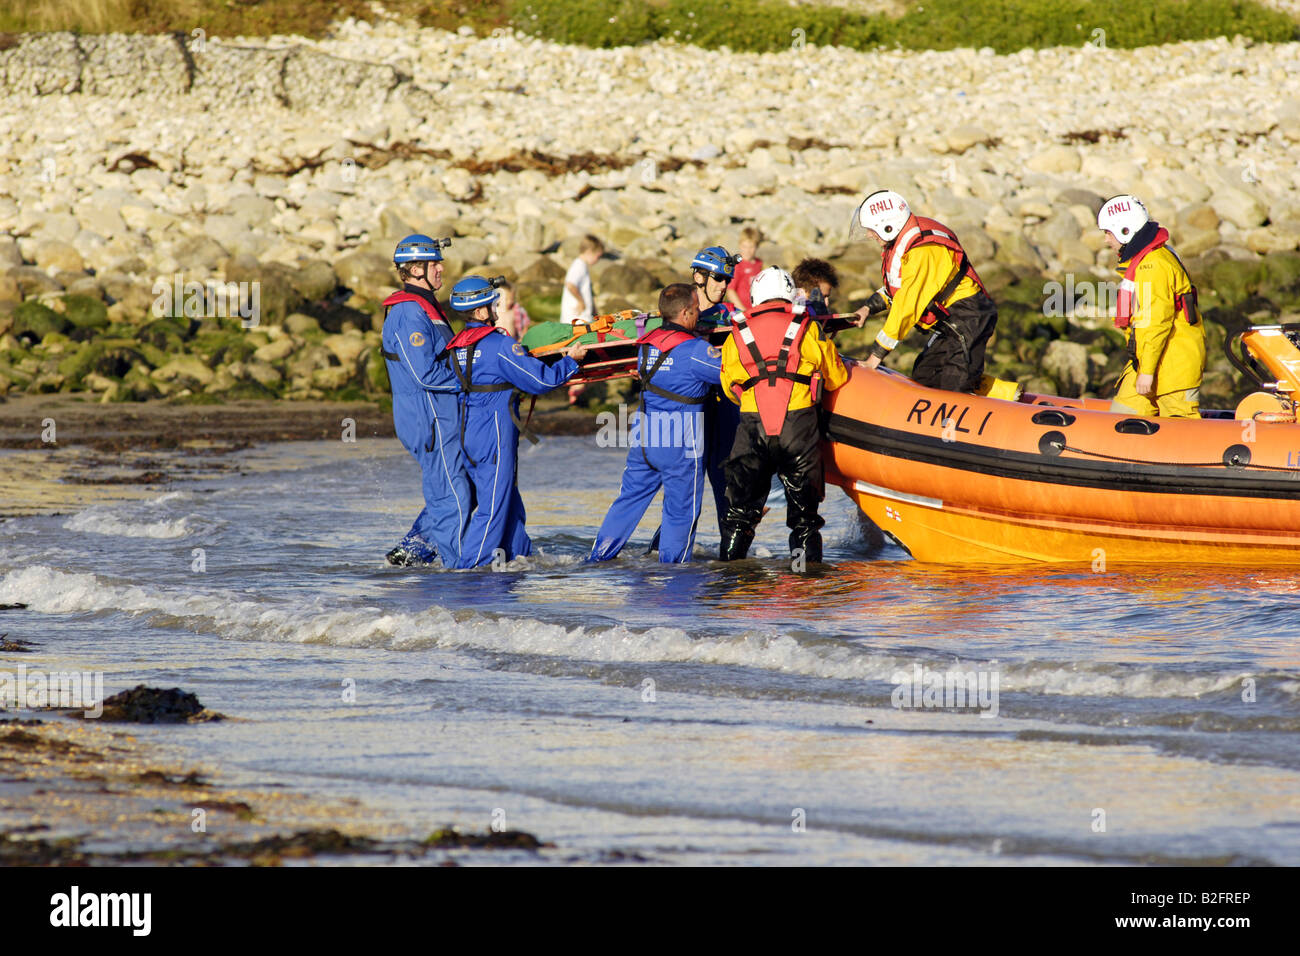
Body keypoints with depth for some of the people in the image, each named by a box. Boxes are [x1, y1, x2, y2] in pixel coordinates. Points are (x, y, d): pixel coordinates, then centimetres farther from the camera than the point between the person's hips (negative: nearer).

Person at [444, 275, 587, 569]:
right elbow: (540, 380, -12)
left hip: (467, 432, 8)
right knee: (493, 507, -4)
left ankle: (521, 555, 25)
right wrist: (570, 360, 4)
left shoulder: (455, 346, 7)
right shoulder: (498, 345, -15)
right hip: (494, 435, -8)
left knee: (509, 502, 18)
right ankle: (469, 567, -6)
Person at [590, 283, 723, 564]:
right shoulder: (694, 350, -15)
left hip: (643, 440, 6)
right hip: (681, 445, -6)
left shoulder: (647, 343, 6)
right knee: (682, 510, 6)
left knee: (630, 498, 16)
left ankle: (598, 559, 17)